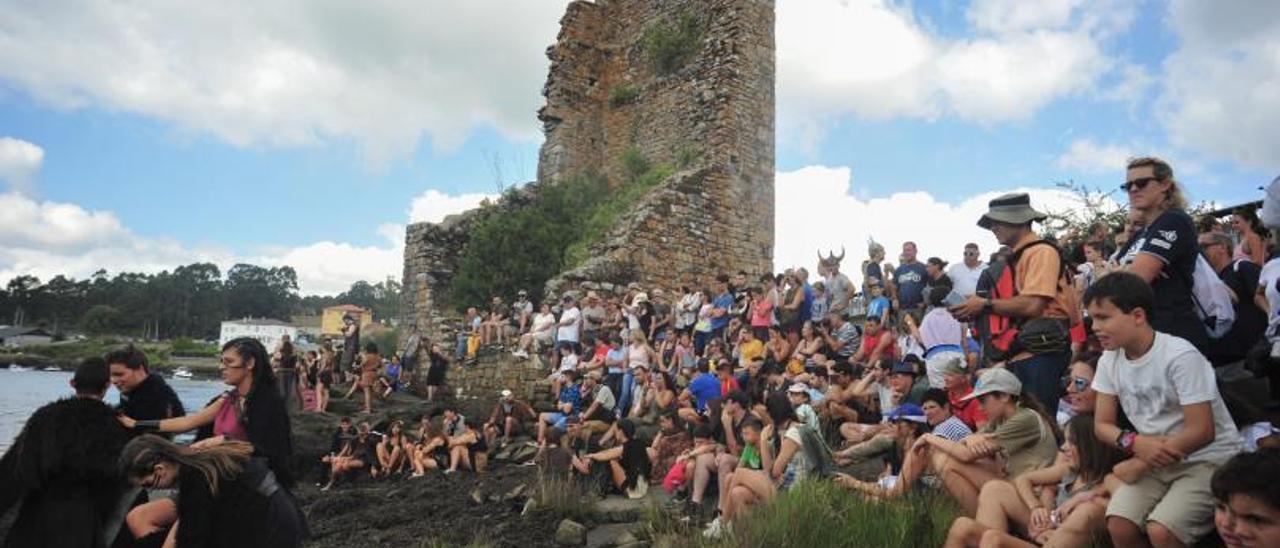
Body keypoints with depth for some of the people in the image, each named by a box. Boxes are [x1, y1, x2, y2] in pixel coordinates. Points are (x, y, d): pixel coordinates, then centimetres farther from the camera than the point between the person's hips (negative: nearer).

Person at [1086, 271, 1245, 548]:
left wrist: (1138, 464, -17)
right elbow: (1103, 425, 2)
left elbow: (1202, 432, -21)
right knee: (1118, 525, -18)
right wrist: (1134, 443, -21)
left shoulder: (1180, 356, -21)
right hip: (1156, 461, 5)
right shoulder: (1109, 361, -2)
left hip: (1210, 459, -5)